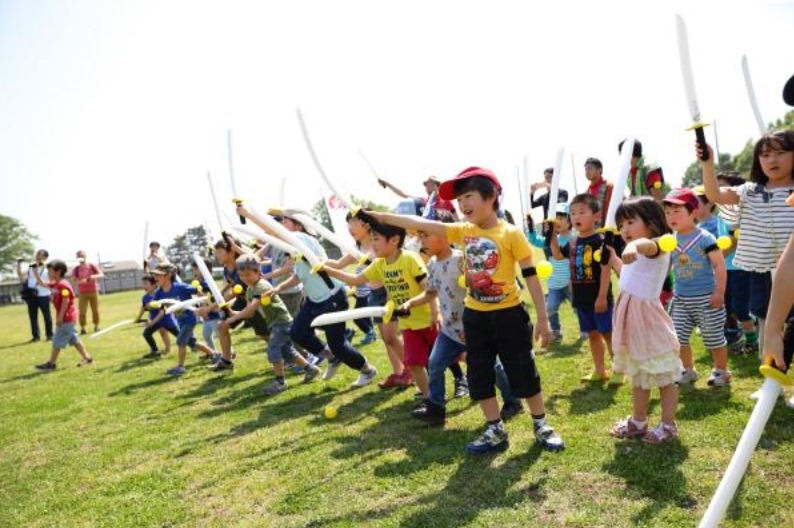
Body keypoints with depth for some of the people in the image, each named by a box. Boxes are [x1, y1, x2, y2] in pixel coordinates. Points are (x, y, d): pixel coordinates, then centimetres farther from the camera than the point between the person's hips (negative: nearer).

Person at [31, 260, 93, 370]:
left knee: (57, 340, -2)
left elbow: (66, 301, -22)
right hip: (66, 318, 10)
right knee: (73, 339, 13)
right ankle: (87, 357, 17)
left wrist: (60, 317, -22)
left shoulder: (63, 284, -18)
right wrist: (35, 271, 15)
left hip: (66, 318, -10)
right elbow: (42, 283, 25)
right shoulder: (55, 284, 12)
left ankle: (51, 363, 5)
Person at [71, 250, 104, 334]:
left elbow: (101, 274, -9)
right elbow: (73, 280, -9)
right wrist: (80, 281, -30)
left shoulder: (92, 266, 1)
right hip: (82, 293, -1)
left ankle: (96, 326, 18)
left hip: (93, 291, 1)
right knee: (82, 311, -7)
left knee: (95, 310, 5)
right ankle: (82, 328, -2)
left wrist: (94, 276, -29)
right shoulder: (76, 269, 1)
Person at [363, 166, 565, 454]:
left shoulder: (511, 233, -12)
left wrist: (543, 318, -9)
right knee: (479, 376, 12)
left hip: (508, 314, -5)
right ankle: (496, 431, 27)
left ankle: (541, 426, 28)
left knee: (524, 373, 7)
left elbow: (530, 276, -9)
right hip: (475, 316, 5)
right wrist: (382, 217, -9)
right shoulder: (463, 231, 2)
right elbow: (422, 224, -3)